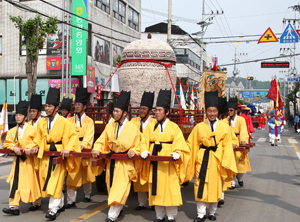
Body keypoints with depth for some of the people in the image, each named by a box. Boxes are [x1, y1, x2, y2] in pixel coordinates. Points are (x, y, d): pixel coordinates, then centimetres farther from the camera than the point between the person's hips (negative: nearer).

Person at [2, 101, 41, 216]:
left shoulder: (32, 129, -5)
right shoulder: (12, 131, 9)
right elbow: (7, 143, 9)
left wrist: (30, 148, -23)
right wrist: (14, 147, -11)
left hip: (29, 159, -4)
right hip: (18, 160, 4)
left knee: (32, 181, 4)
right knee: (15, 182, -2)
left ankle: (36, 203, 22)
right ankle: (14, 206, -2)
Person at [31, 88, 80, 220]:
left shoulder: (63, 122, -9)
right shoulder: (42, 122, 7)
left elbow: (73, 136, -11)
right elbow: (38, 137, 18)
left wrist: (67, 148, -23)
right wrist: (36, 146, 0)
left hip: (59, 155, -6)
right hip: (45, 155, 6)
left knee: (56, 181, -8)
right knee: (47, 180, 12)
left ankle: (53, 209, -4)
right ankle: (60, 204, 28)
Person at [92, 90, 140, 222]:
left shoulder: (133, 128, -8)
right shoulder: (110, 127, 4)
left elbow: (137, 145, -2)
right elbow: (101, 141, 4)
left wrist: (133, 151, -23)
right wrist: (97, 149, -14)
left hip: (125, 162, -5)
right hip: (111, 161, 5)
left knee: (120, 188, -9)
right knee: (112, 187, 15)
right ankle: (119, 208, 35)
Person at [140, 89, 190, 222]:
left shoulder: (174, 127, 0)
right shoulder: (150, 127, 8)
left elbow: (179, 144, -5)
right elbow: (144, 142, 5)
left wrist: (177, 153, -24)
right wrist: (144, 151, -15)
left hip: (169, 163, -3)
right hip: (154, 163, 3)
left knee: (170, 189, -1)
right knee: (156, 189, 7)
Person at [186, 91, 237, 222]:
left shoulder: (224, 127, 1)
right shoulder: (199, 127, 2)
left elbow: (227, 147, 0)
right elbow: (191, 144, 5)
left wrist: (225, 162, -6)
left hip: (217, 161, 0)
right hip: (202, 160, 0)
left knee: (215, 186, 8)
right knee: (201, 186, -2)